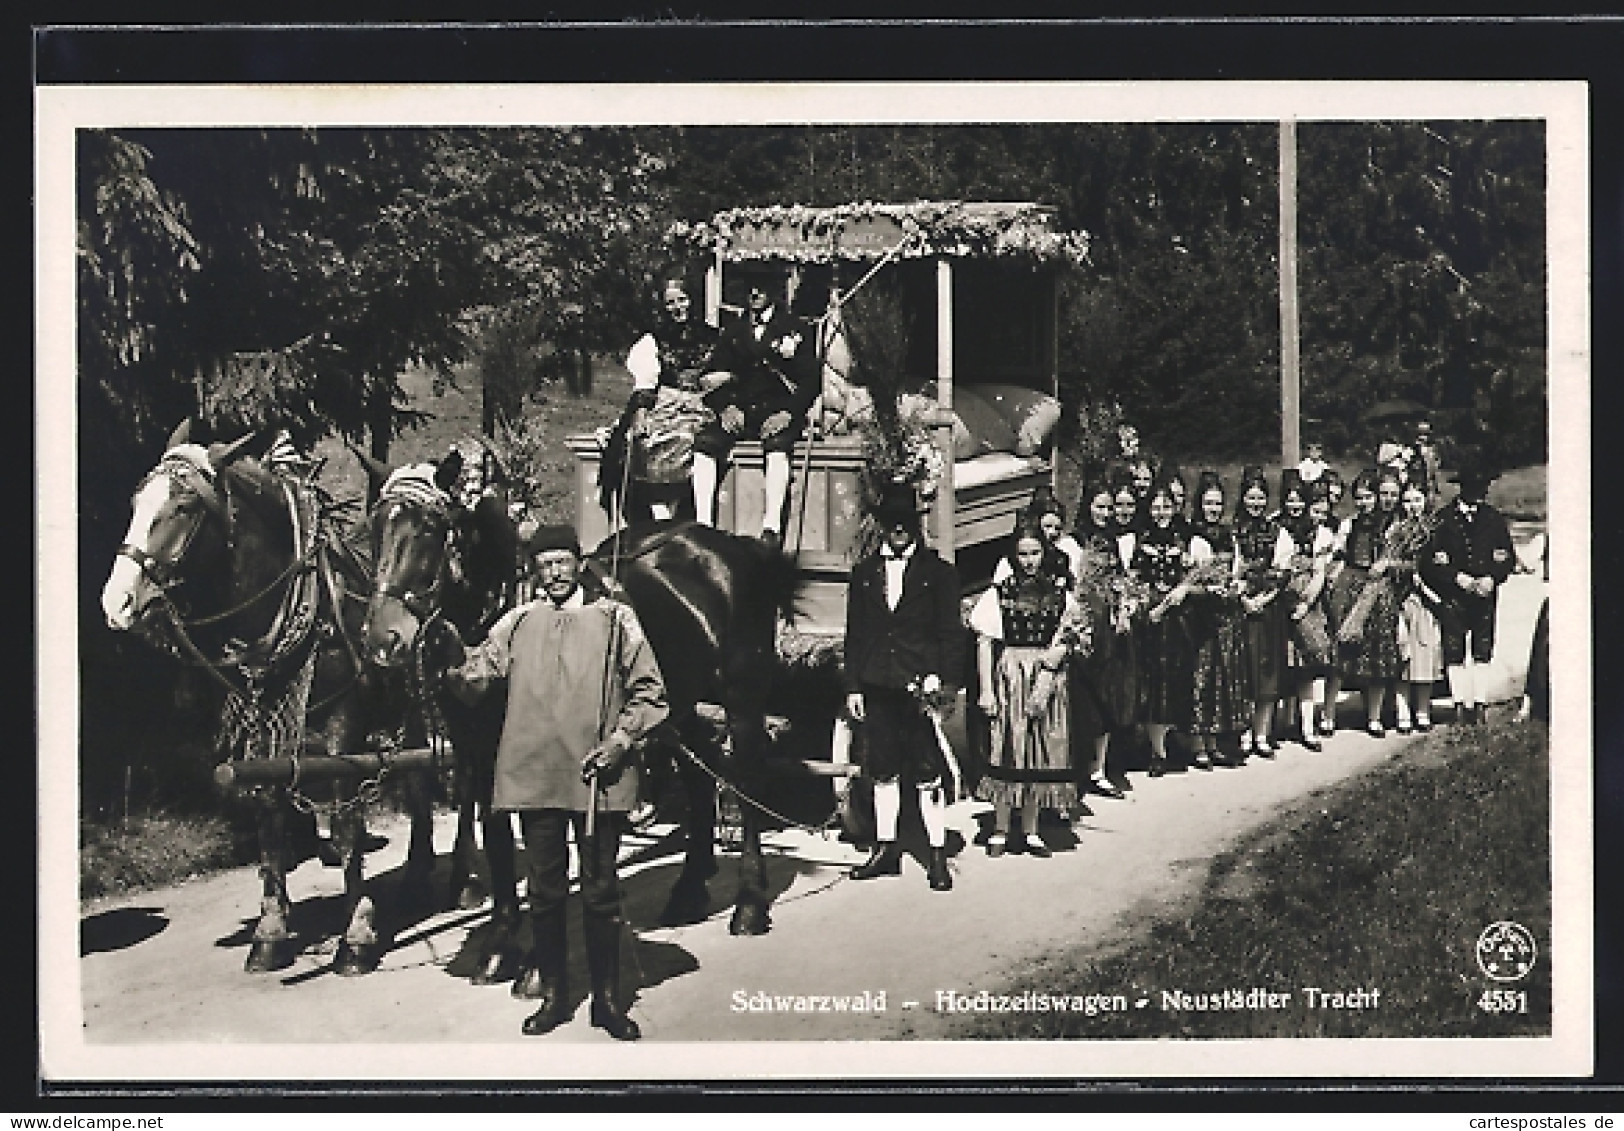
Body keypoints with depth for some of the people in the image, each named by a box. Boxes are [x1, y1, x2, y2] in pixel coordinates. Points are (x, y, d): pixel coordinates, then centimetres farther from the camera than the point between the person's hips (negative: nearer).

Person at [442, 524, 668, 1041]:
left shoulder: (615, 619, 5)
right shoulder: (518, 622, 9)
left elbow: (648, 690, 5)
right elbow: (477, 678, 2)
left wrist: (622, 738, -8)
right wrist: (454, 671, -20)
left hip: (599, 777, -2)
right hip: (535, 775, 2)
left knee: (600, 890, 4)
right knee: (545, 889, 9)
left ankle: (607, 998, 15)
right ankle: (552, 992, 21)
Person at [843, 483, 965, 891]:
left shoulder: (938, 572, 3)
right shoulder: (864, 572, 12)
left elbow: (951, 633, 1)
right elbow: (854, 634, 13)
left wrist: (940, 678, -10)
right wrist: (853, 685, 7)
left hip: (921, 686, -3)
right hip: (877, 688, 3)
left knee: (929, 774, -2)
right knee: (883, 771, 10)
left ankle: (938, 854, 5)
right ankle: (885, 849, 20)